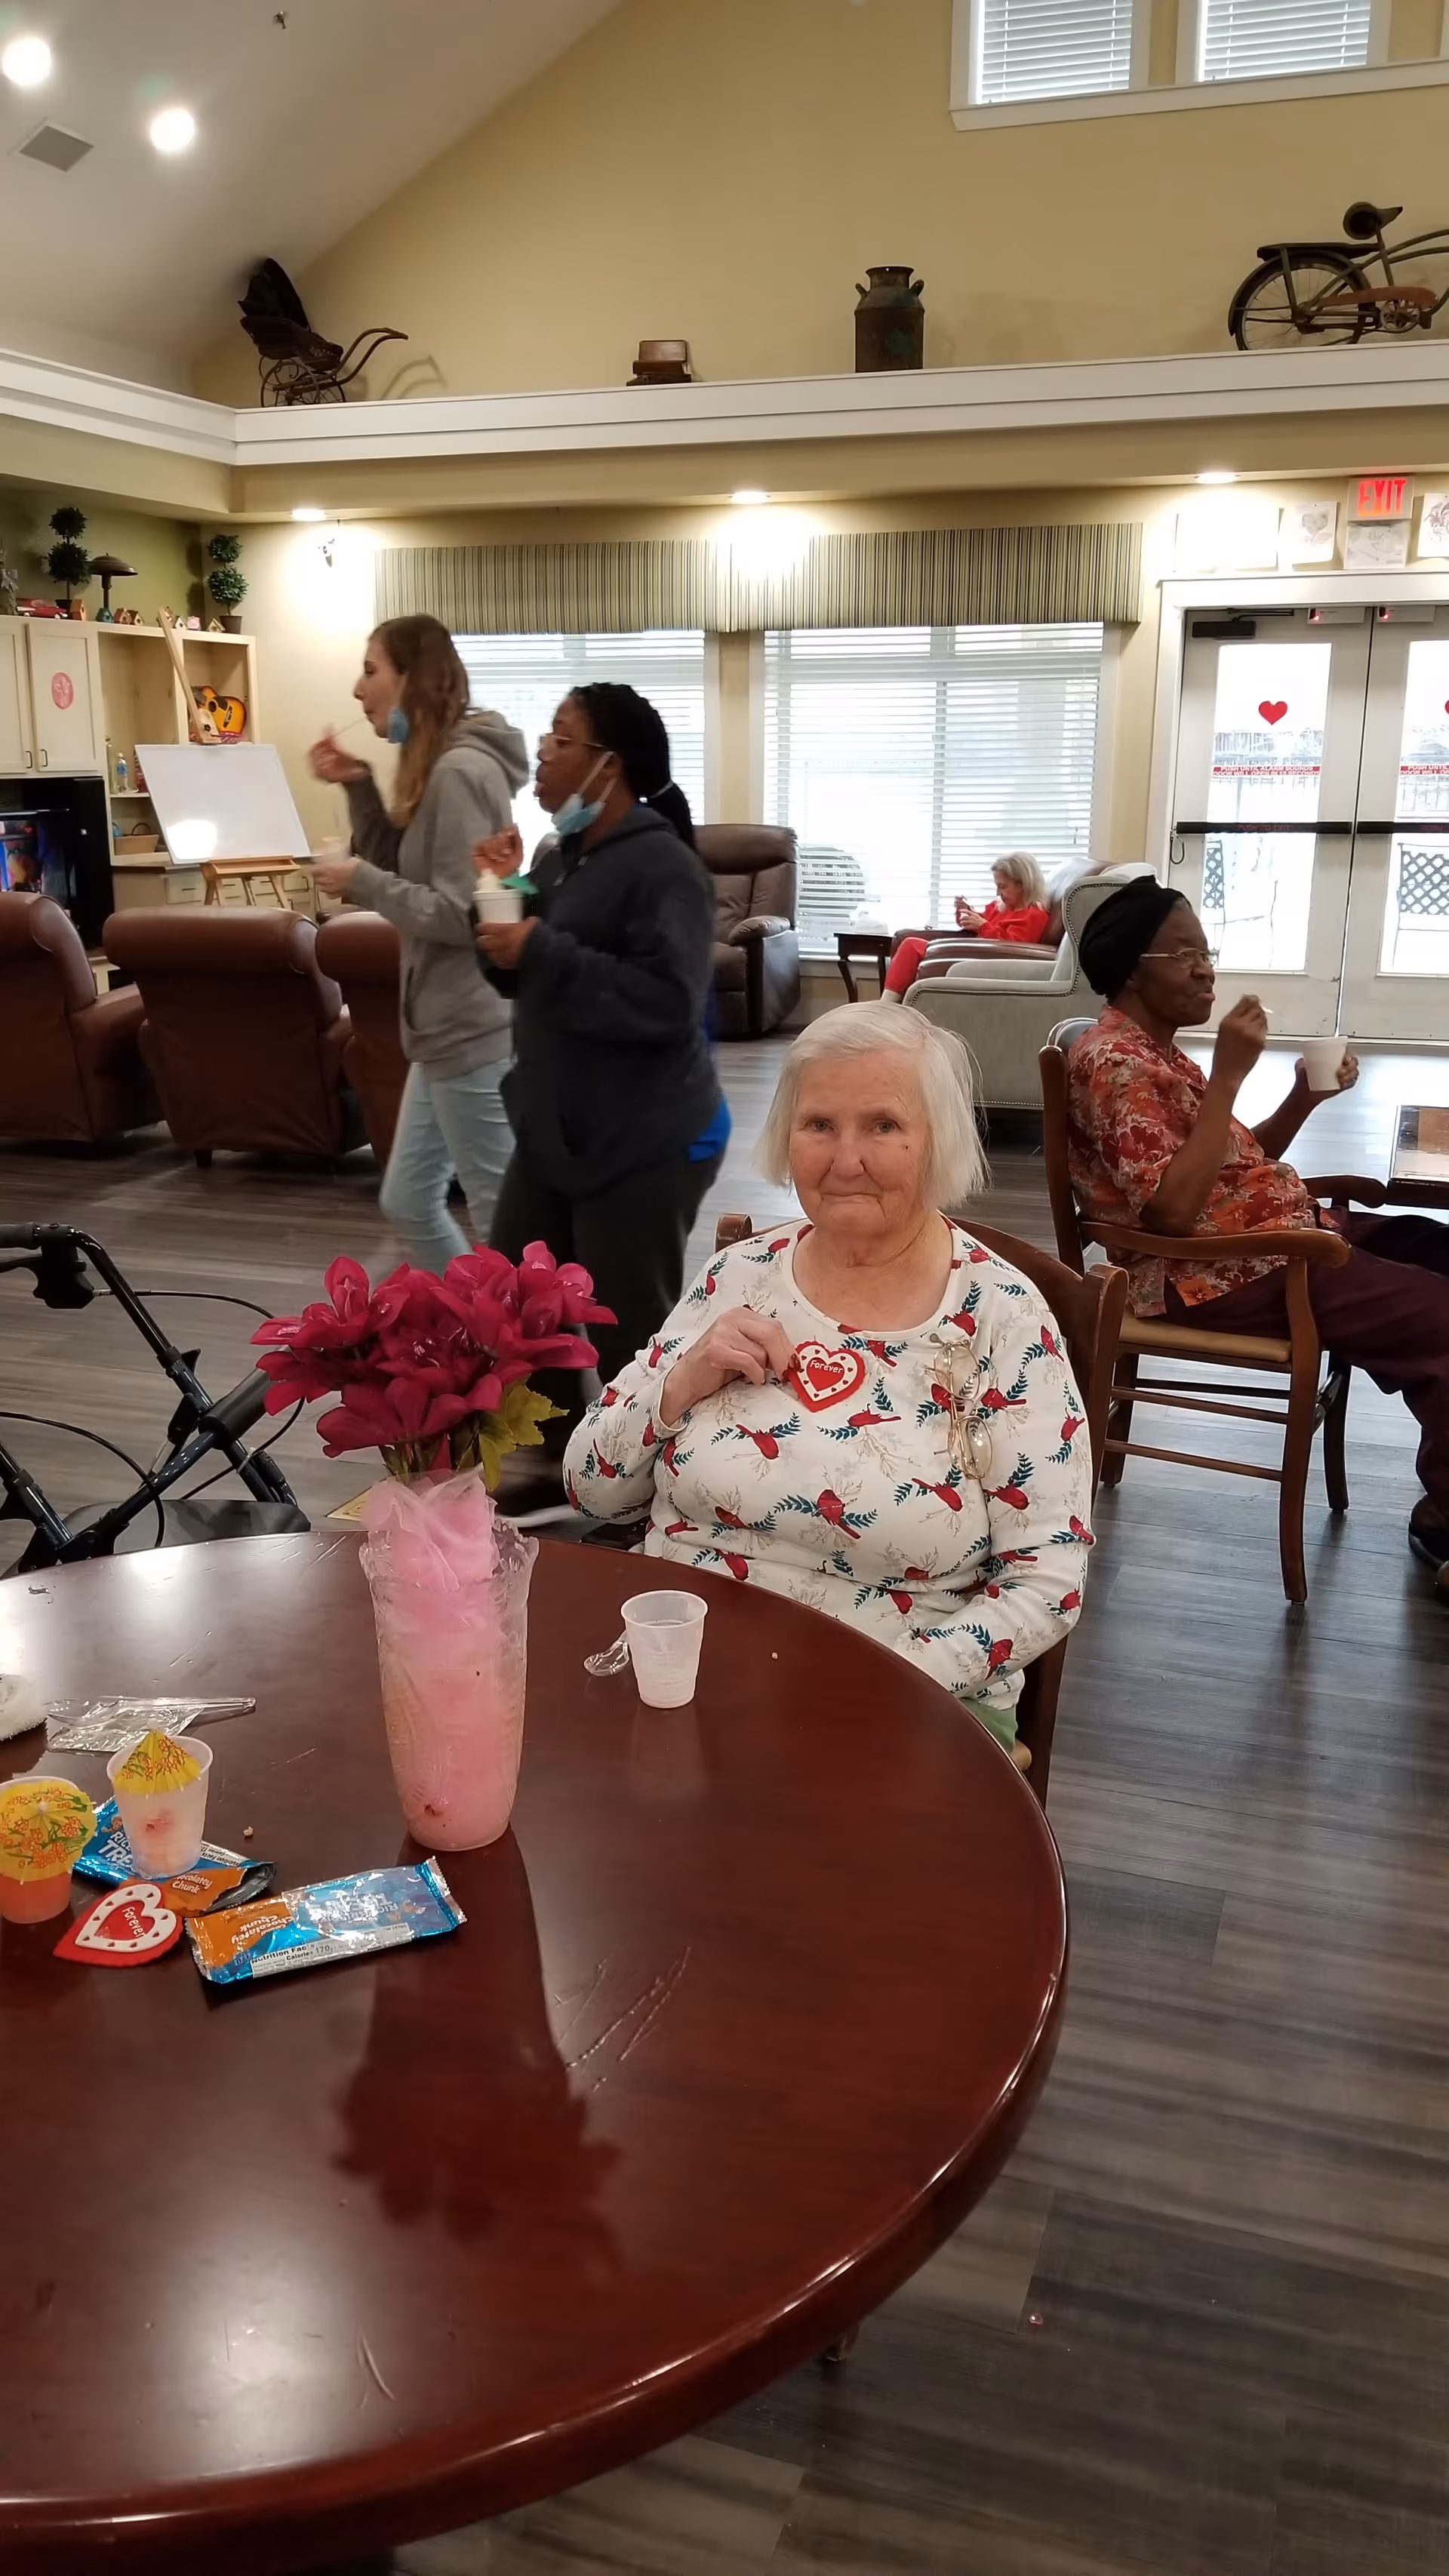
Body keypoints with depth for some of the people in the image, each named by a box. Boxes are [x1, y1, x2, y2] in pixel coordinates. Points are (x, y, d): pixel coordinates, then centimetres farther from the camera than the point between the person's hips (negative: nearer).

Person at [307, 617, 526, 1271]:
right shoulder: (433, 766, 14)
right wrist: (358, 787, 8)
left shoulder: (460, 771, -17)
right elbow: (404, 875, 18)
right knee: (407, 1202, 17)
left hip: (474, 1031, -10)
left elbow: (459, 915, -21)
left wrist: (360, 882, -13)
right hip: (447, 1027, 10)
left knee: (504, 1218, -1)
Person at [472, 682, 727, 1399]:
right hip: (555, 1129, 10)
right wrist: (503, 892, -1)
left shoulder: (663, 867, -18)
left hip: (644, 1144, -10)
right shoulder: (560, 854, 10)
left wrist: (542, 951, -26)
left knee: (629, 1329, 1)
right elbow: (522, 981, 16)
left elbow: (666, 1003, -29)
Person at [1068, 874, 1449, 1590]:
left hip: (1277, 1232, 10)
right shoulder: (1114, 1062, -15)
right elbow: (1173, 1210, -25)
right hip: (1217, 1271, -10)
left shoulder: (1155, 1049, 15)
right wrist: (1229, 1073, -22)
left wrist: (1305, 1096, 3)